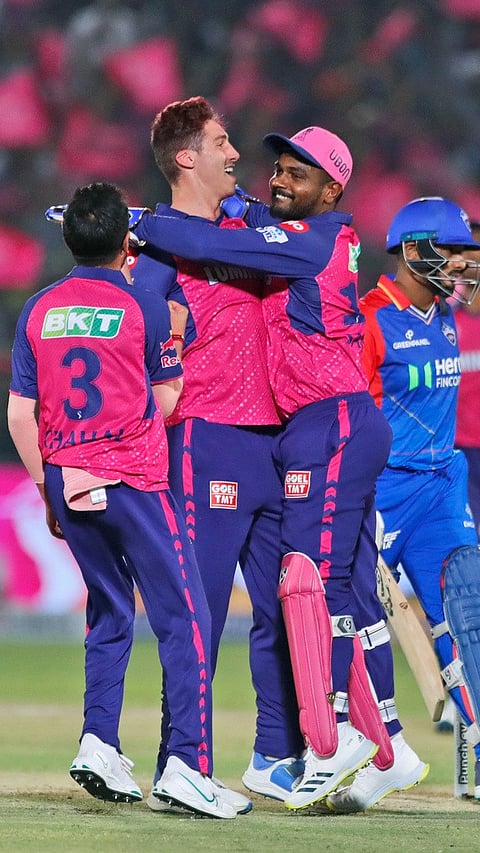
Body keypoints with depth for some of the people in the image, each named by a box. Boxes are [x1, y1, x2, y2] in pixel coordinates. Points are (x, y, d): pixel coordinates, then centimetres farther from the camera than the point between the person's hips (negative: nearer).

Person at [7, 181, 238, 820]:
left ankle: (99, 743, 7)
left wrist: (46, 487, 14)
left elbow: (19, 413, 5)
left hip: (67, 480, 5)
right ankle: (187, 763, -14)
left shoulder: (38, 311, 5)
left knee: (109, 612, 20)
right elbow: (167, 402, -1)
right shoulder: (145, 307, -7)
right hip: (134, 481, -5)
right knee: (184, 618, -4)